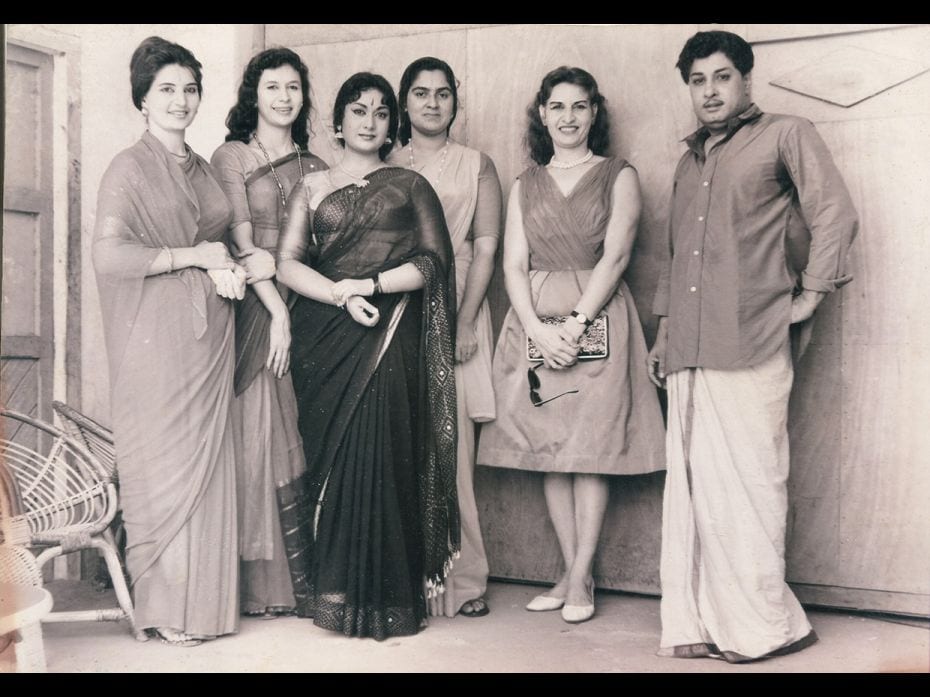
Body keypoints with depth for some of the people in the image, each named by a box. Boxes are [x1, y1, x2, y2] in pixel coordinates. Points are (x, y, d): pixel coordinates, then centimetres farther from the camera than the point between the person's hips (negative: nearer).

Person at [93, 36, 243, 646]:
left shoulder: (204, 169, 16)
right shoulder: (131, 168, -4)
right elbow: (109, 256, -16)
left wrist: (228, 270, 3)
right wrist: (195, 256, -12)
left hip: (210, 338, 6)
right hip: (158, 340, -6)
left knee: (209, 463, 6)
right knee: (166, 465, -2)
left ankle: (204, 599, 16)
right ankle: (165, 607, 10)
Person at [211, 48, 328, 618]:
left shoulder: (315, 168, 16)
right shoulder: (231, 157, 4)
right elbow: (242, 242, -5)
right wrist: (277, 310, -13)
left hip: (305, 306, 3)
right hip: (254, 308, -3)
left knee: (301, 437, 2)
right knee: (256, 433, -5)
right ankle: (260, 581, 1)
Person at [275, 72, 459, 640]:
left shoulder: (410, 185, 14)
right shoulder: (313, 187, 16)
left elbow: (434, 261, 3)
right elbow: (288, 263, 5)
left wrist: (371, 284, -9)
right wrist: (341, 296, -10)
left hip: (391, 338, -1)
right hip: (325, 335, 2)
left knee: (380, 456, -8)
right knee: (331, 458, -2)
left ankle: (383, 599, -2)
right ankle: (333, 592, 4)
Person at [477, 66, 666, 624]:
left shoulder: (619, 176, 5)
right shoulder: (526, 186, 14)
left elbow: (615, 255, -6)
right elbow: (514, 265, 6)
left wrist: (575, 324, -16)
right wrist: (540, 330, -10)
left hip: (597, 319, -3)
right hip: (534, 322, 3)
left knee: (591, 448, -4)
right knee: (549, 451, 3)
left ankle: (581, 578, 1)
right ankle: (572, 572, 11)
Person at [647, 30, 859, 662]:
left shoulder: (786, 135, 6)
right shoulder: (690, 161, 25)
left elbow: (836, 216, -1)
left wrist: (809, 296, -4)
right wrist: (664, 328, 21)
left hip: (751, 345, -6)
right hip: (690, 350, 6)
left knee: (748, 481, -7)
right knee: (693, 484, 3)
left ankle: (762, 625, 3)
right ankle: (702, 623, 9)